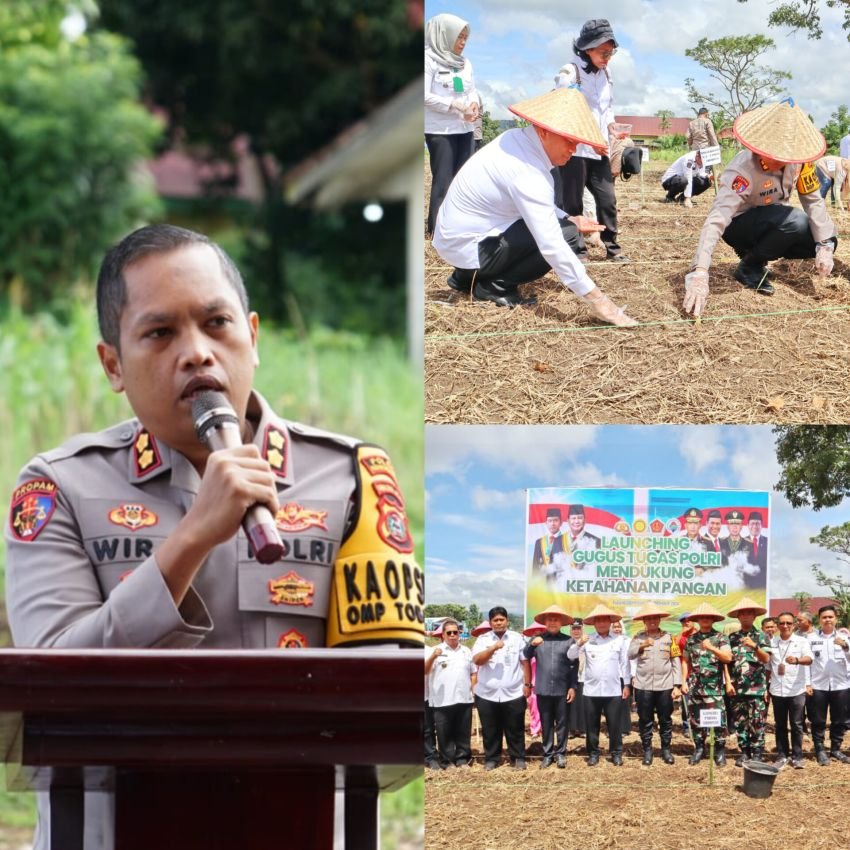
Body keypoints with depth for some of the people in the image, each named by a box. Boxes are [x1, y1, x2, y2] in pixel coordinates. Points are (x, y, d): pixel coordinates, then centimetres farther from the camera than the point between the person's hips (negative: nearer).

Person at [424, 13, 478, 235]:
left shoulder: (464, 63, 13)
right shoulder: (429, 60, -8)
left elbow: (472, 90, 17)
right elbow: (425, 96, -14)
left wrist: (474, 104, -6)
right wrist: (455, 105, -19)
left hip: (465, 128, 7)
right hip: (440, 130, -7)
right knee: (443, 181, -7)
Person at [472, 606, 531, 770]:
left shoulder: (517, 638, 4)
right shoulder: (483, 640, 4)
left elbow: (525, 663, 5)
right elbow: (477, 660, -10)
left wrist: (527, 684, 0)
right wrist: (494, 648, -21)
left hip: (513, 694, -1)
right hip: (487, 694, 1)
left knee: (515, 729, 5)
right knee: (490, 731, 6)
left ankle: (518, 758, 13)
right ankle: (491, 759, 16)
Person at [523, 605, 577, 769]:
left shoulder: (569, 641, 1)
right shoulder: (537, 639, 6)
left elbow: (574, 666, 1)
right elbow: (524, 658, 0)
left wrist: (572, 687, -4)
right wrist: (531, 645, -18)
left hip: (562, 690, -1)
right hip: (543, 689, 1)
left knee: (561, 723, 5)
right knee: (546, 724, 8)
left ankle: (560, 753, 14)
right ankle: (548, 754, 15)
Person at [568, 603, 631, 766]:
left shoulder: (619, 640, 5)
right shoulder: (588, 641, 4)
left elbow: (624, 663, 6)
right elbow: (571, 656, -4)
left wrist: (626, 685, 3)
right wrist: (579, 644, -23)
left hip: (613, 690, -1)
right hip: (591, 690, 1)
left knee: (615, 725, 2)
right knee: (592, 725, 6)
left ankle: (616, 753, 12)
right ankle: (593, 753, 15)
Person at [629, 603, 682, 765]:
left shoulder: (669, 638, 6)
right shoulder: (638, 637, 5)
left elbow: (676, 662, 4)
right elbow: (630, 654, -10)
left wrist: (677, 685, -2)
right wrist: (642, 646, -29)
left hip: (665, 686, 0)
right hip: (643, 686, 0)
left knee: (665, 720, 6)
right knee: (645, 720, 4)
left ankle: (666, 749, 16)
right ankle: (647, 750, 13)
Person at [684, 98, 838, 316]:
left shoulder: (799, 158, -20)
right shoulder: (743, 170, -35)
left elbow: (813, 200, -11)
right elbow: (716, 220, -44)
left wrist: (825, 246, -24)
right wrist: (699, 273, -56)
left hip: (774, 226, 6)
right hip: (738, 226, -6)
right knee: (794, 221, -33)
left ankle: (757, 253, 7)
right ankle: (749, 267, -8)